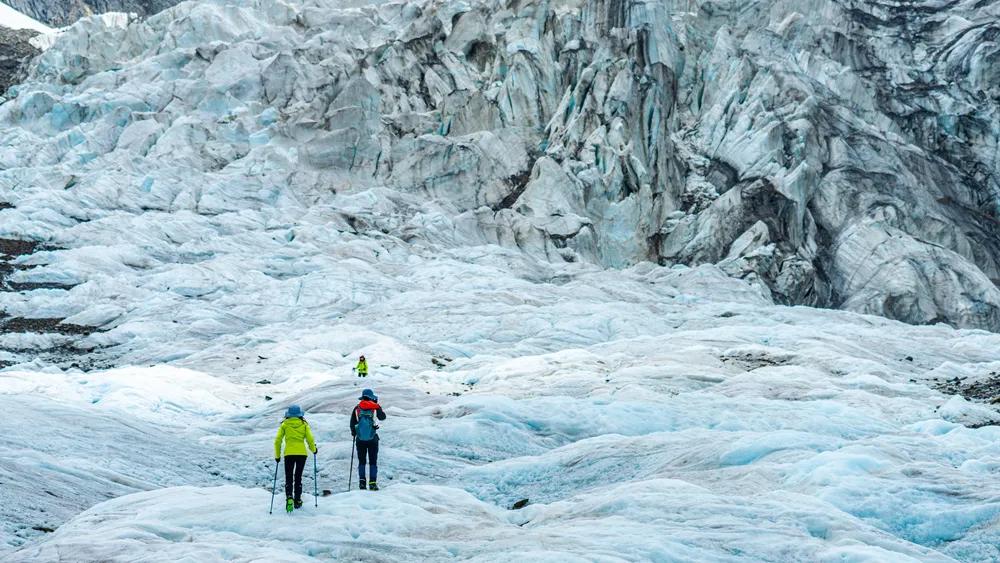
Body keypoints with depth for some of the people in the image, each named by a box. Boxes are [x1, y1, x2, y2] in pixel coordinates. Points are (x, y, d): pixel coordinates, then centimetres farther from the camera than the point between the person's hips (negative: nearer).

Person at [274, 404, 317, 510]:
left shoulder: (284, 424, 6)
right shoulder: (304, 424, 6)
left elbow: (277, 441, 2)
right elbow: (310, 440, -1)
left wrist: (277, 455, 12)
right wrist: (314, 450, 19)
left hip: (289, 454, -1)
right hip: (302, 453, 1)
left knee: (288, 478, 5)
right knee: (298, 477, 16)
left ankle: (289, 497, -19)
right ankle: (297, 501, 17)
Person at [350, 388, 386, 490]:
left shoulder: (357, 409, 0)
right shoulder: (375, 407, -6)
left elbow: (352, 423, 3)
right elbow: (383, 417, 9)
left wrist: (353, 433, 21)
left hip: (360, 439, 2)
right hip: (372, 439, -2)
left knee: (361, 461, 11)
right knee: (373, 462, 4)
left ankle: (362, 481, 4)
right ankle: (372, 482, -3)